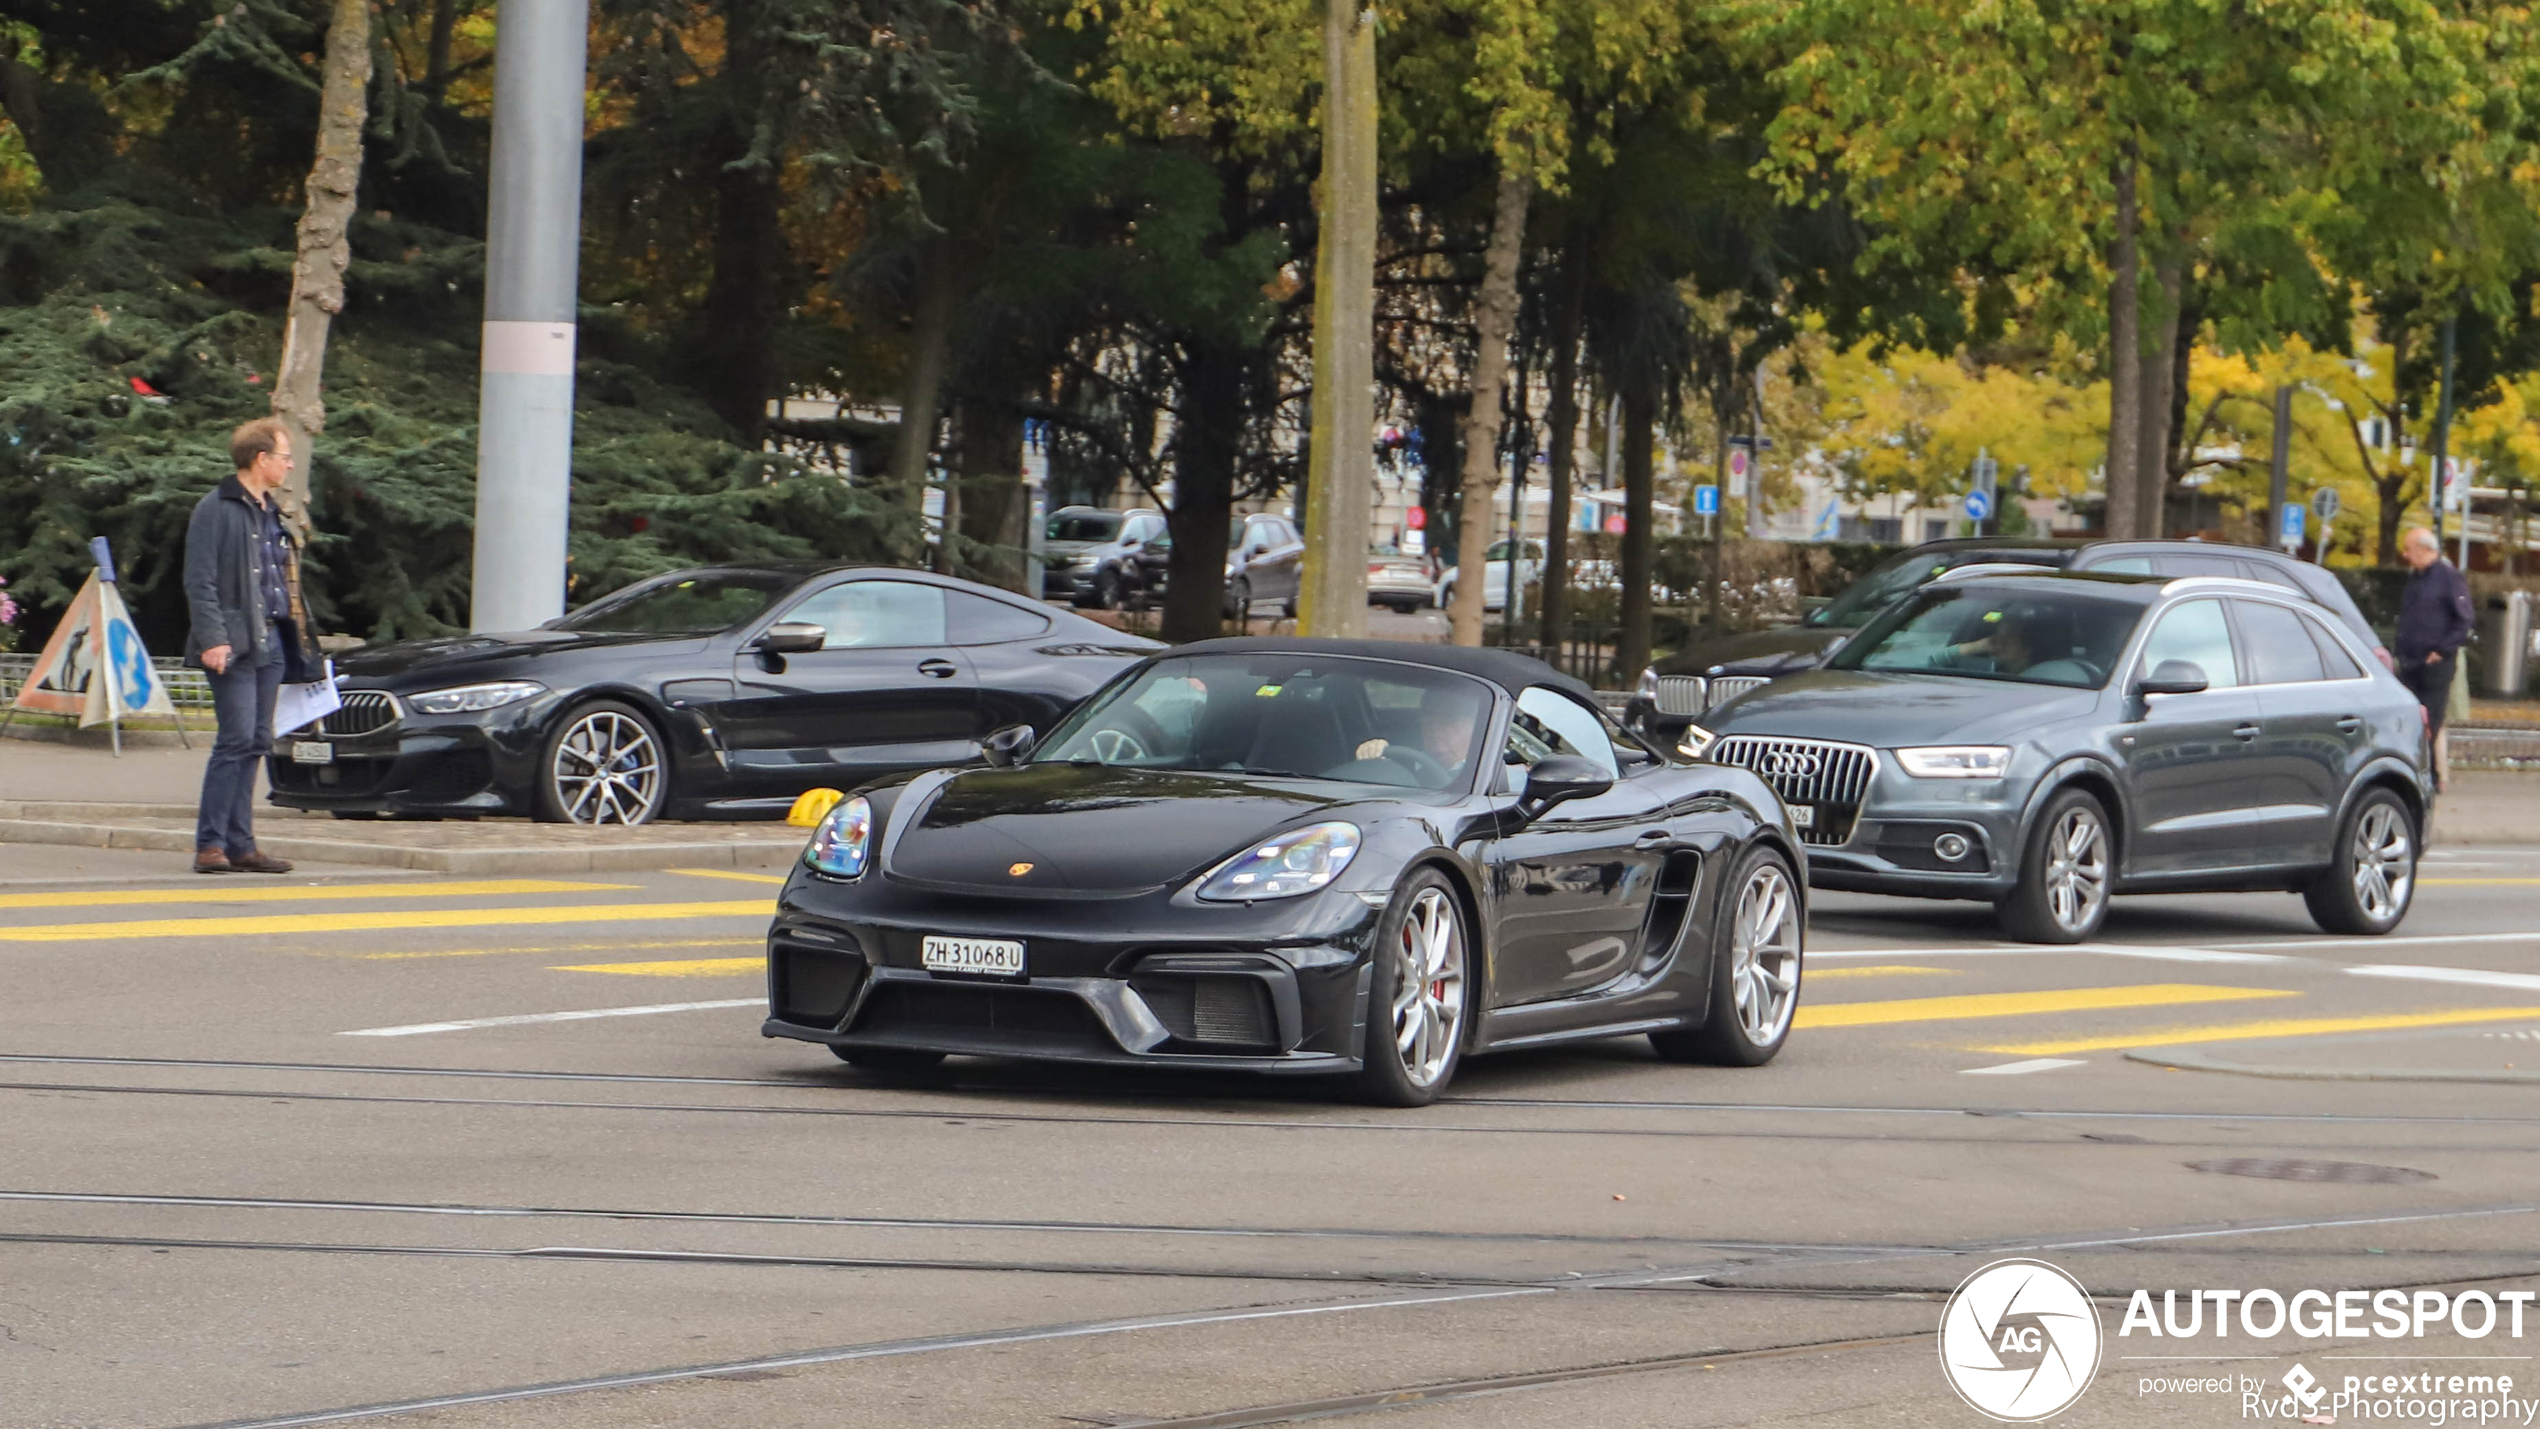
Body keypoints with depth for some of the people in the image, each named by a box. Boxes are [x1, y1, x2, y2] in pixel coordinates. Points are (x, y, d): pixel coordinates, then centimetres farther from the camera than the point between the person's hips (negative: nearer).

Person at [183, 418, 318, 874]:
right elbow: (200, 581, -12)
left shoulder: (271, 512, 20)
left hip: (270, 642, 8)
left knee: (256, 742, 7)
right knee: (237, 738, -13)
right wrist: (212, 639, -20)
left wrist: (297, 635, 17)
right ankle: (210, 845, -11)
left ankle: (240, 844, 10)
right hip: (236, 645, -8)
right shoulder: (217, 510, -7)